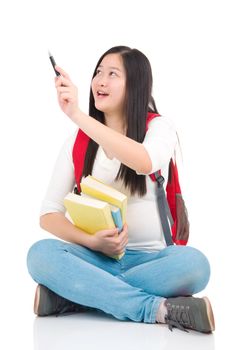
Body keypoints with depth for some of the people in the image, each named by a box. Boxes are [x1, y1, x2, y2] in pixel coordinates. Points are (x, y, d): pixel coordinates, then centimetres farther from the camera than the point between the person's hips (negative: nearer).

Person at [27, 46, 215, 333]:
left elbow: (145, 162, -28)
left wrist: (77, 115, -32)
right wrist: (91, 241, -18)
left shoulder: (159, 127, -1)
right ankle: (158, 309, -31)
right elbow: (49, 213, 2)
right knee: (41, 253, -28)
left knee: (193, 263, -33)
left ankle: (71, 295, -25)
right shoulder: (78, 140, 6)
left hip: (149, 260, -1)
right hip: (96, 258, 2)